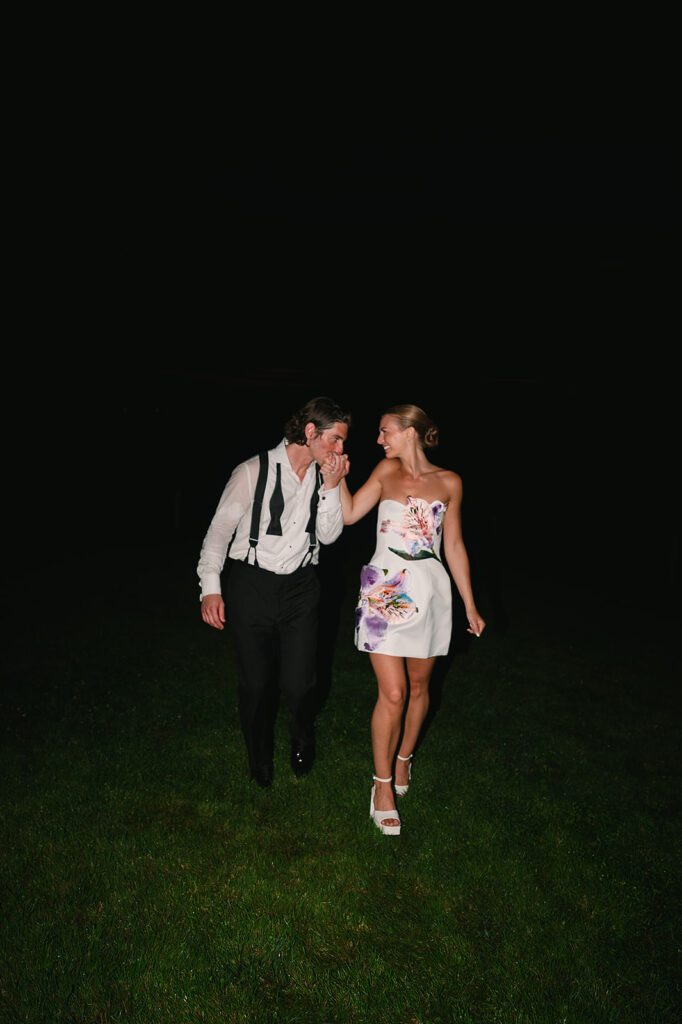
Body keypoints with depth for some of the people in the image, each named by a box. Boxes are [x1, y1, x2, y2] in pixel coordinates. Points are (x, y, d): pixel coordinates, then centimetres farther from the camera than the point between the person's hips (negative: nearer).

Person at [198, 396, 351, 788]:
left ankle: (303, 741, 35)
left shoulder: (325, 476, 1)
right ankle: (260, 761, 37)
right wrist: (211, 587, -11)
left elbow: (329, 535, -1)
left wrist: (330, 488, -14)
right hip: (251, 584, -2)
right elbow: (220, 528, -7)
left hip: (300, 586, 3)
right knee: (256, 682, 9)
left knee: (298, 683, -2)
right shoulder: (254, 471, -12)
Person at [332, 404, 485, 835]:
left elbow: (454, 547, 7)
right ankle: (383, 786, 12)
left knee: (418, 686, 15)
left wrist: (470, 606, 8)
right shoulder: (387, 471, 5)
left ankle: (404, 757, 39)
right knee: (392, 694, -4)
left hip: (429, 591, 1)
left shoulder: (448, 483, 3)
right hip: (385, 590, -1)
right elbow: (349, 514, 2)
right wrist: (338, 476, -7)